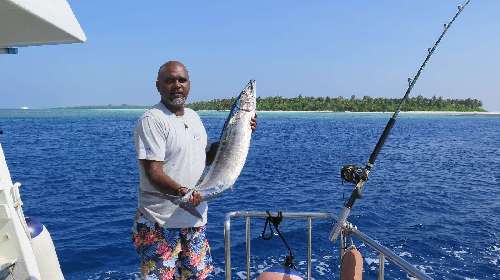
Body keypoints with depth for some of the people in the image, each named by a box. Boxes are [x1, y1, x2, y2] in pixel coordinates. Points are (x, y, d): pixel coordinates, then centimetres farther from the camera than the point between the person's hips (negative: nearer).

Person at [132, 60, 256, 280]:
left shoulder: (193, 116, 10)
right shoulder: (151, 120, -15)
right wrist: (181, 192, -38)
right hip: (160, 222, -7)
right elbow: (154, 173, -21)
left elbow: (206, 158, 15)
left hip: (195, 218, 7)